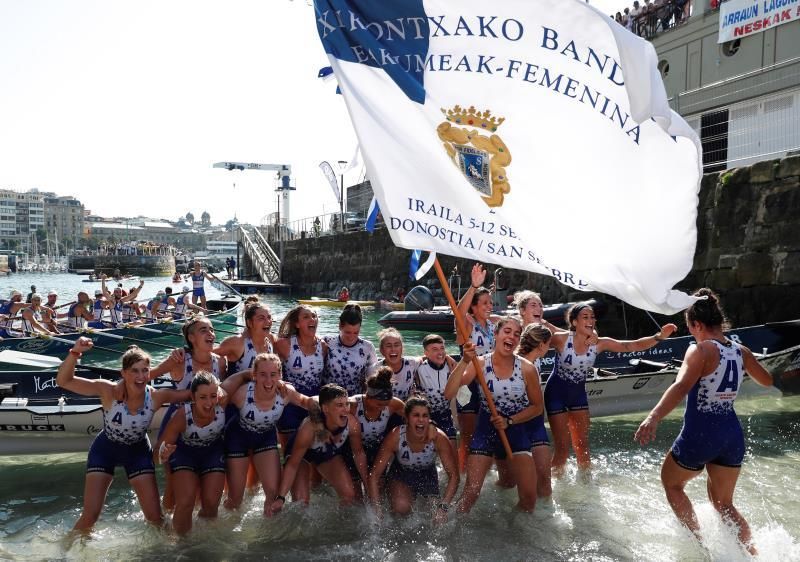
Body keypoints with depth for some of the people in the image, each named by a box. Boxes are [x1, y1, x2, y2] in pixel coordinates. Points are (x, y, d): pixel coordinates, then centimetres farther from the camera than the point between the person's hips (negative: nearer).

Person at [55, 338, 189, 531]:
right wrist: (75, 352, -51)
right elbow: (63, 381, -35)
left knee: (155, 517, 5)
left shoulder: (156, 396, -25)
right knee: (90, 515, 2)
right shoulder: (109, 391, -30)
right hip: (105, 450, -1)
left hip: (138, 451, 1)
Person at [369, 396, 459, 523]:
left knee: (437, 522, -2)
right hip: (400, 474, -1)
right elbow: (374, 475, -23)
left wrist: (443, 507, -32)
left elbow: (453, 475, -22)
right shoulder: (395, 437, -31)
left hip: (428, 475, 2)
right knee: (402, 507, -29)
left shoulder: (438, 438, -30)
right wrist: (377, 509, -28)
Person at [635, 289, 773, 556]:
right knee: (724, 504, 22)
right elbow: (768, 380, 24)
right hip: (732, 435, 6)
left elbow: (681, 387, -33)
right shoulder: (741, 351, 4)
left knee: (671, 483, 20)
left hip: (700, 435, -6)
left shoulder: (700, 350, -16)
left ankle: (698, 542, 17)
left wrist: (653, 417, -44)